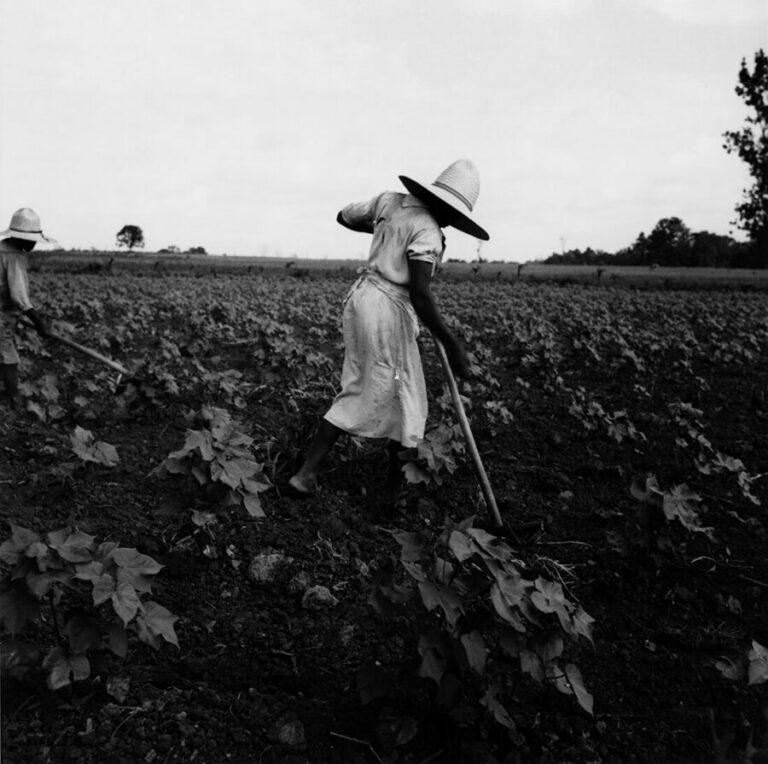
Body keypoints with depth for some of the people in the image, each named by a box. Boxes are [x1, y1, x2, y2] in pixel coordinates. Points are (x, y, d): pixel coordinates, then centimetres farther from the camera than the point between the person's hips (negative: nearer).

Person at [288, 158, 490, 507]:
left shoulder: (389, 201, 6)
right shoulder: (427, 231, -15)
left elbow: (344, 216, 20)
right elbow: (420, 295, -24)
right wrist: (452, 345, -19)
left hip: (360, 296, 8)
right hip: (389, 311, -8)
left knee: (358, 393, 15)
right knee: (407, 403, 8)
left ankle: (306, 473, 12)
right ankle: (394, 490, 21)